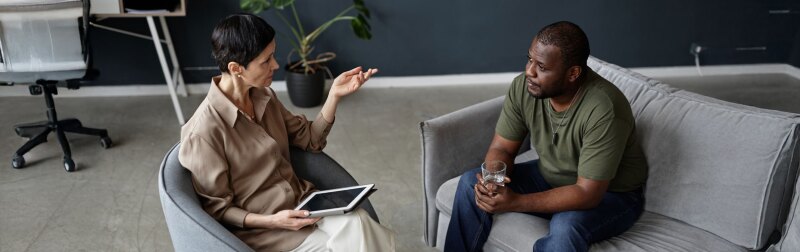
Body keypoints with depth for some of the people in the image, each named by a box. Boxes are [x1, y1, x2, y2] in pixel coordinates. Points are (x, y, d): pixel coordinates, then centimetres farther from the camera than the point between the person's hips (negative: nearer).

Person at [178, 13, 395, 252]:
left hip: (302, 203, 6)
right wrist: (272, 221, -23)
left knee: (356, 223, -23)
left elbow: (310, 139, 11)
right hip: (260, 228, -6)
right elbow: (217, 209, -11)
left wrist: (334, 95, -2)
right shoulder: (204, 132, -20)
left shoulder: (264, 97, 2)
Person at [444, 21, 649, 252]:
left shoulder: (604, 110, -33)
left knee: (566, 228, -36)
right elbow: (502, 148, -7)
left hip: (611, 194, -5)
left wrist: (515, 202, -36)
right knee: (471, 183, -8)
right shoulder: (523, 86, -16)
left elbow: (588, 194, -31)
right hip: (550, 177, 6)